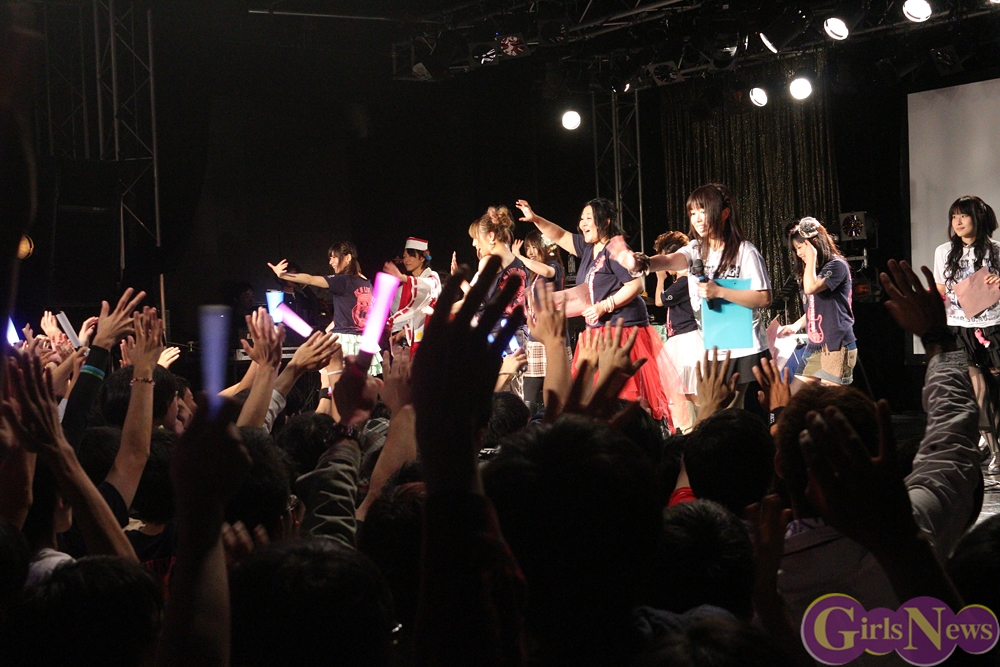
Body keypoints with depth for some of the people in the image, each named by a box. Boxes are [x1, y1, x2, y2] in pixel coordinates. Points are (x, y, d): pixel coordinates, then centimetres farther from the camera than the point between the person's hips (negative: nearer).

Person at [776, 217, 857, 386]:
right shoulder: (812, 270, 19)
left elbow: (811, 288, -22)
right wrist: (796, 326, 10)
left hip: (836, 347, -9)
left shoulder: (837, 265, -7)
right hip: (815, 347, 9)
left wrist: (812, 257, -13)